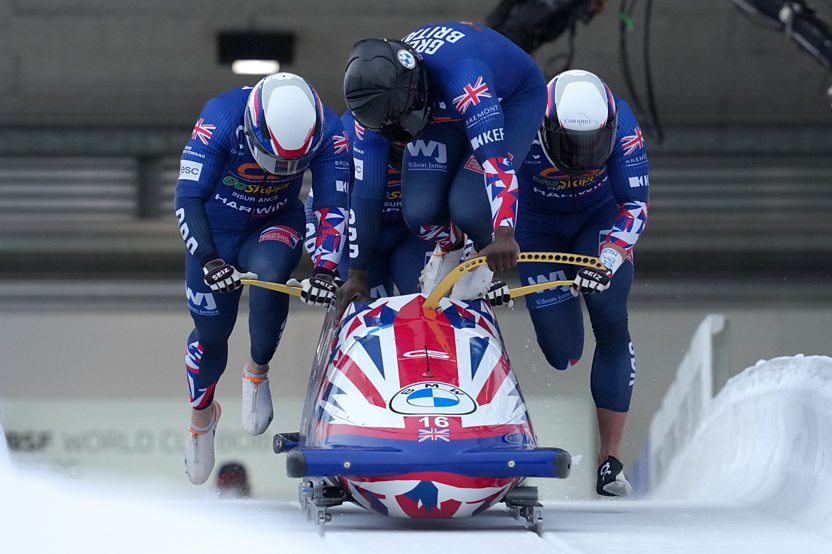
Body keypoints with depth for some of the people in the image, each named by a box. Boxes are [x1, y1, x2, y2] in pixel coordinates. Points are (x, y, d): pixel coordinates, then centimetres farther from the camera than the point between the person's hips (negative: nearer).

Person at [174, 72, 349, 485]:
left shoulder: (327, 132, -26)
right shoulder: (221, 119, -33)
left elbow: (333, 206, -21)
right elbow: (188, 197, -32)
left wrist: (325, 269, -34)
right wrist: (208, 260, -44)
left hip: (274, 227, 1)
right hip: (214, 231, -1)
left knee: (268, 274, -32)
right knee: (211, 331, 1)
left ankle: (258, 371, -8)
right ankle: (201, 412, 31)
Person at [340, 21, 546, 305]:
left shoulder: (461, 76, -45)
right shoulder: (375, 95, -26)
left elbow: (494, 154, -55)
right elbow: (364, 187, -18)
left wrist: (504, 234, -66)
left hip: (512, 99, -5)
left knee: (468, 206, -26)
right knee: (419, 210, -15)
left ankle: (485, 252, 9)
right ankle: (450, 245, 21)